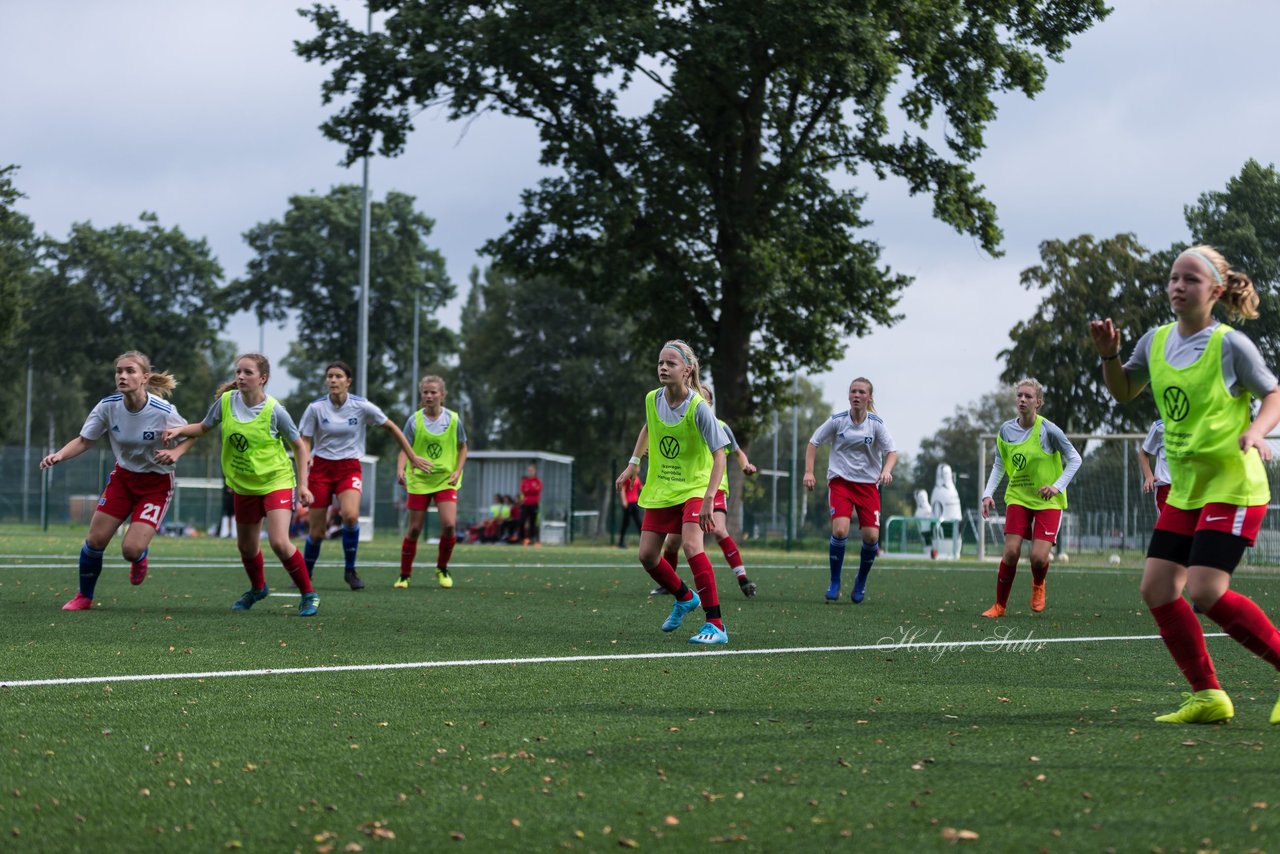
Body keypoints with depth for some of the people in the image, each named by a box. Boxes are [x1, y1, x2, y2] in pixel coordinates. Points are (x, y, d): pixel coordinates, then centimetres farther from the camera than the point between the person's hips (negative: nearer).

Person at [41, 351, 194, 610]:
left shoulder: (163, 412, -25)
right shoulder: (108, 406, -15)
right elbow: (84, 441, -5)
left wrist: (175, 453, -28)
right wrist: (59, 455, -24)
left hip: (156, 484, -3)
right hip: (123, 476, 3)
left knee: (131, 549, -16)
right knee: (95, 540, -1)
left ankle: (141, 556, 23)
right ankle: (84, 597, 23)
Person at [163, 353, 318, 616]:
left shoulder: (273, 410, -20)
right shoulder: (226, 401, -11)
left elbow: (299, 446, -7)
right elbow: (203, 427, 8)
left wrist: (303, 484, -13)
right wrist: (179, 430, -11)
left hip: (276, 481, -5)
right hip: (243, 485, 5)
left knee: (279, 542, -20)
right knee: (246, 545, 17)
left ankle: (308, 594, -2)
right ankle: (258, 588, 47)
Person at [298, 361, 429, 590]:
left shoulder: (362, 406, -7)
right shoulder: (316, 408, -6)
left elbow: (391, 427, 5)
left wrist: (412, 457, 8)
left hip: (349, 468, -1)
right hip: (321, 467, 1)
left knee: (350, 515, -28)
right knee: (316, 532, -2)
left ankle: (350, 570, -9)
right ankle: (305, 575, 22)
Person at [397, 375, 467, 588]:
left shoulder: (453, 419, -2)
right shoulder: (414, 420, -5)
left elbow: (462, 447, 10)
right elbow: (405, 449, -5)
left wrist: (457, 470, -3)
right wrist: (400, 468, -24)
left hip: (446, 480, 0)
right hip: (419, 480, 0)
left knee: (449, 525, -16)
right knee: (414, 529, 0)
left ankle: (442, 569, 7)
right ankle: (404, 576, 14)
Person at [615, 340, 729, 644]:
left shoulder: (698, 408, -22)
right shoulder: (652, 399, -4)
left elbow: (719, 455, -25)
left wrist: (709, 499, -35)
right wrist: (633, 464, 16)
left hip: (694, 488, -6)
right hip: (659, 490, 6)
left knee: (691, 544, -27)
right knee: (647, 556, 4)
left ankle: (716, 625, -25)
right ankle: (685, 597, 34)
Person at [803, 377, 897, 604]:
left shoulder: (876, 424, -5)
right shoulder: (837, 420, -5)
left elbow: (892, 452, -5)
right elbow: (813, 443, 4)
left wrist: (886, 471, -25)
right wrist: (809, 472, -6)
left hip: (868, 484, 1)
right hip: (840, 481, -1)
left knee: (871, 536, -9)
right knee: (840, 530, -21)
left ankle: (861, 583, 17)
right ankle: (834, 583, -4)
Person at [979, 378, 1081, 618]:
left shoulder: (1048, 430, -15)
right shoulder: (1006, 430, -2)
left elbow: (1075, 459, -7)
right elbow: (999, 465, 10)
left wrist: (1058, 485, -19)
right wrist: (988, 493, -2)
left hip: (1048, 501, -3)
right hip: (1018, 497, 3)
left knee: (1039, 557, -13)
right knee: (1011, 552, -9)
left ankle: (1038, 585, 23)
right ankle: (999, 605, 6)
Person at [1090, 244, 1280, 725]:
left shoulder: (1230, 344, -12)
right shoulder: (1157, 341, 5)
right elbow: (1124, 392, 19)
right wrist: (1109, 355, 1)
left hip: (1232, 485, -7)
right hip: (1185, 489, 7)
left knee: (1206, 593, -19)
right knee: (1157, 588, 0)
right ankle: (1207, 696, 9)